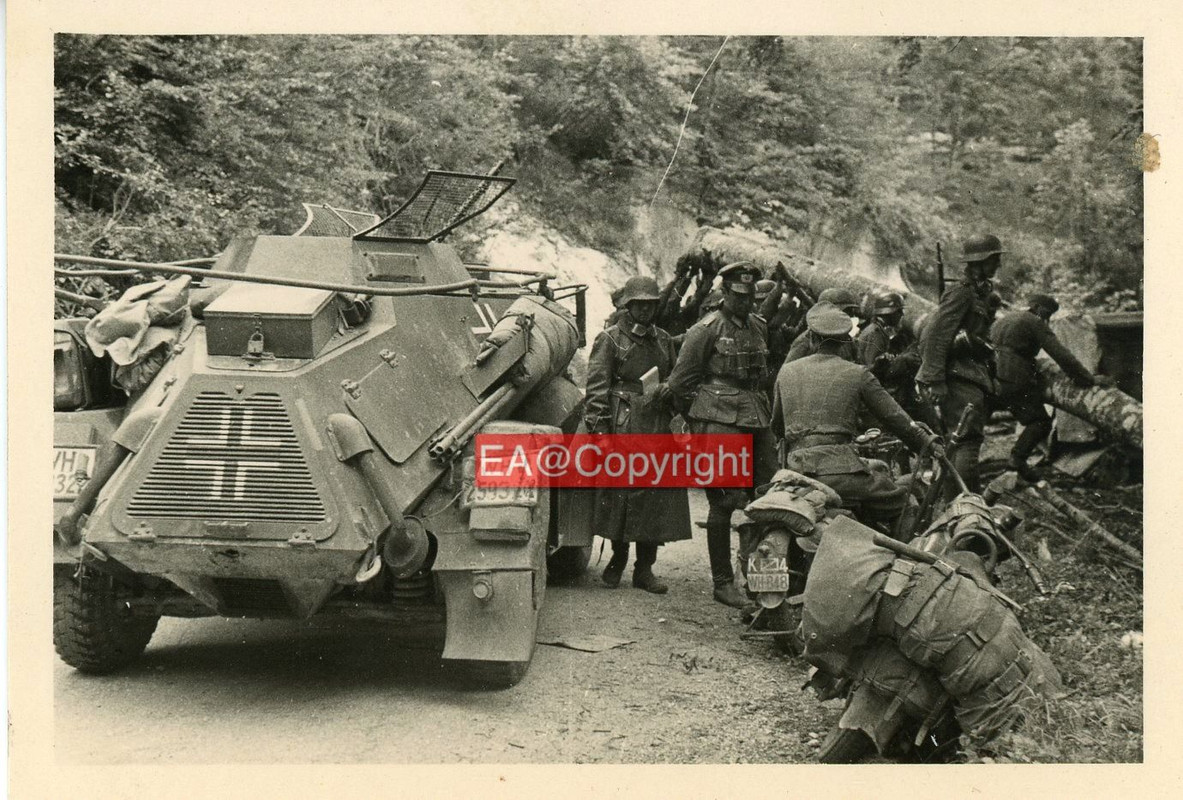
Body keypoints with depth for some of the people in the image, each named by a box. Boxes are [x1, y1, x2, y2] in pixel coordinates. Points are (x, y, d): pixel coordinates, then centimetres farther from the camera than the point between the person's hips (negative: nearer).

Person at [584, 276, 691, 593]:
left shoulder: (663, 340, 17)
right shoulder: (609, 340, 1)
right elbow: (596, 388, -4)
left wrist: (667, 389, 4)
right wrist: (598, 429, -13)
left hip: (658, 428, 5)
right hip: (622, 427, -4)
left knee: (658, 495, 1)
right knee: (620, 493, -2)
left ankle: (644, 568, 10)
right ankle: (618, 558, 18)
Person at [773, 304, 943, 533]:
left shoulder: (787, 371, 15)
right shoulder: (858, 374, 3)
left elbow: (776, 425, 26)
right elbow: (894, 418, 9)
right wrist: (928, 442, 23)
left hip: (796, 470, 5)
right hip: (840, 468, -5)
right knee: (896, 500, 14)